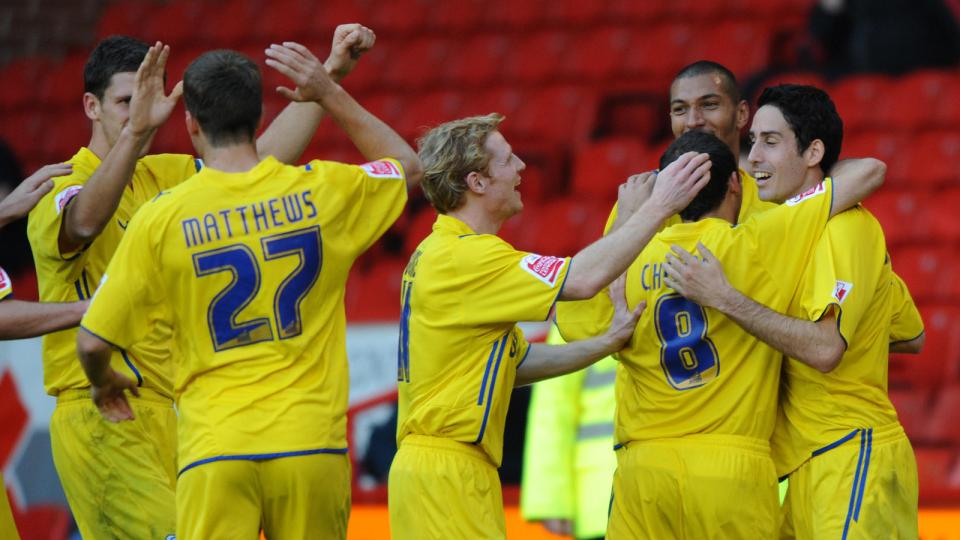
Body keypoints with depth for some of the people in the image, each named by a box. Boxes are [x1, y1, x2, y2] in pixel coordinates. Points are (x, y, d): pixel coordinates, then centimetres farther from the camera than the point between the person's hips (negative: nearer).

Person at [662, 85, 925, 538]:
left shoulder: (845, 226, -12)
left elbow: (826, 349, -24)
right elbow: (912, 338, 22)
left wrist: (723, 297, -23)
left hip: (851, 460, -10)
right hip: (812, 466, 10)